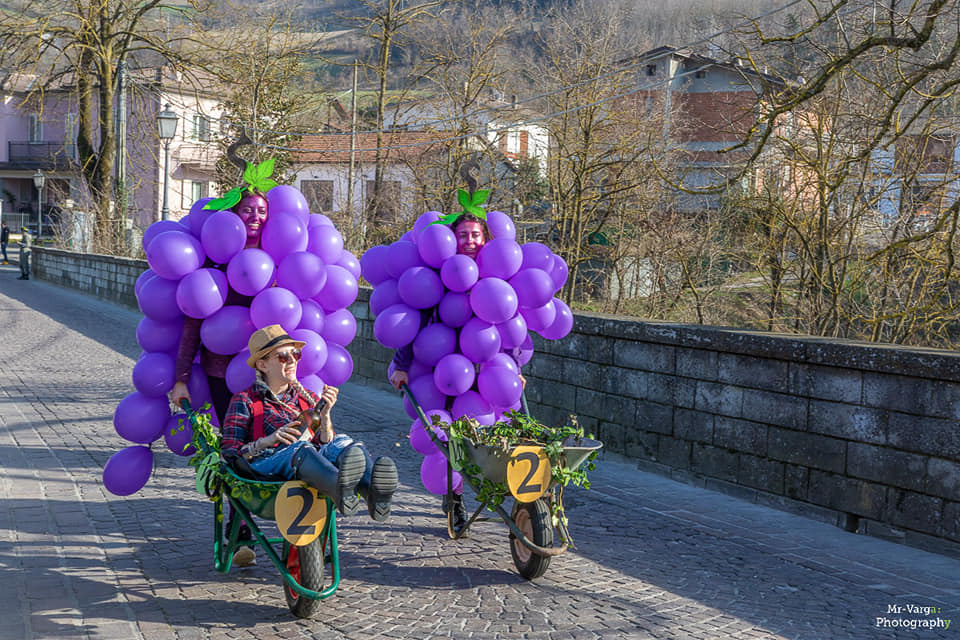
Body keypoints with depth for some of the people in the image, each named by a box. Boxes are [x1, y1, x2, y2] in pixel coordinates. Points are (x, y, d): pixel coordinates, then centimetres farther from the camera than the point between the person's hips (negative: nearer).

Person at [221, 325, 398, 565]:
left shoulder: (308, 399, 28)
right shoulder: (245, 401, 15)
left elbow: (326, 444, 19)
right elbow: (229, 453, 5)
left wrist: (324, 416, 1)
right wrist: (267, 441, -12)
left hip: (311, 465, 4)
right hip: (266, 466, -4)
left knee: (342, 442, -30)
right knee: (299, 448, -39)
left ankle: (375, 492, -66)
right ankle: (341, 490, -74)